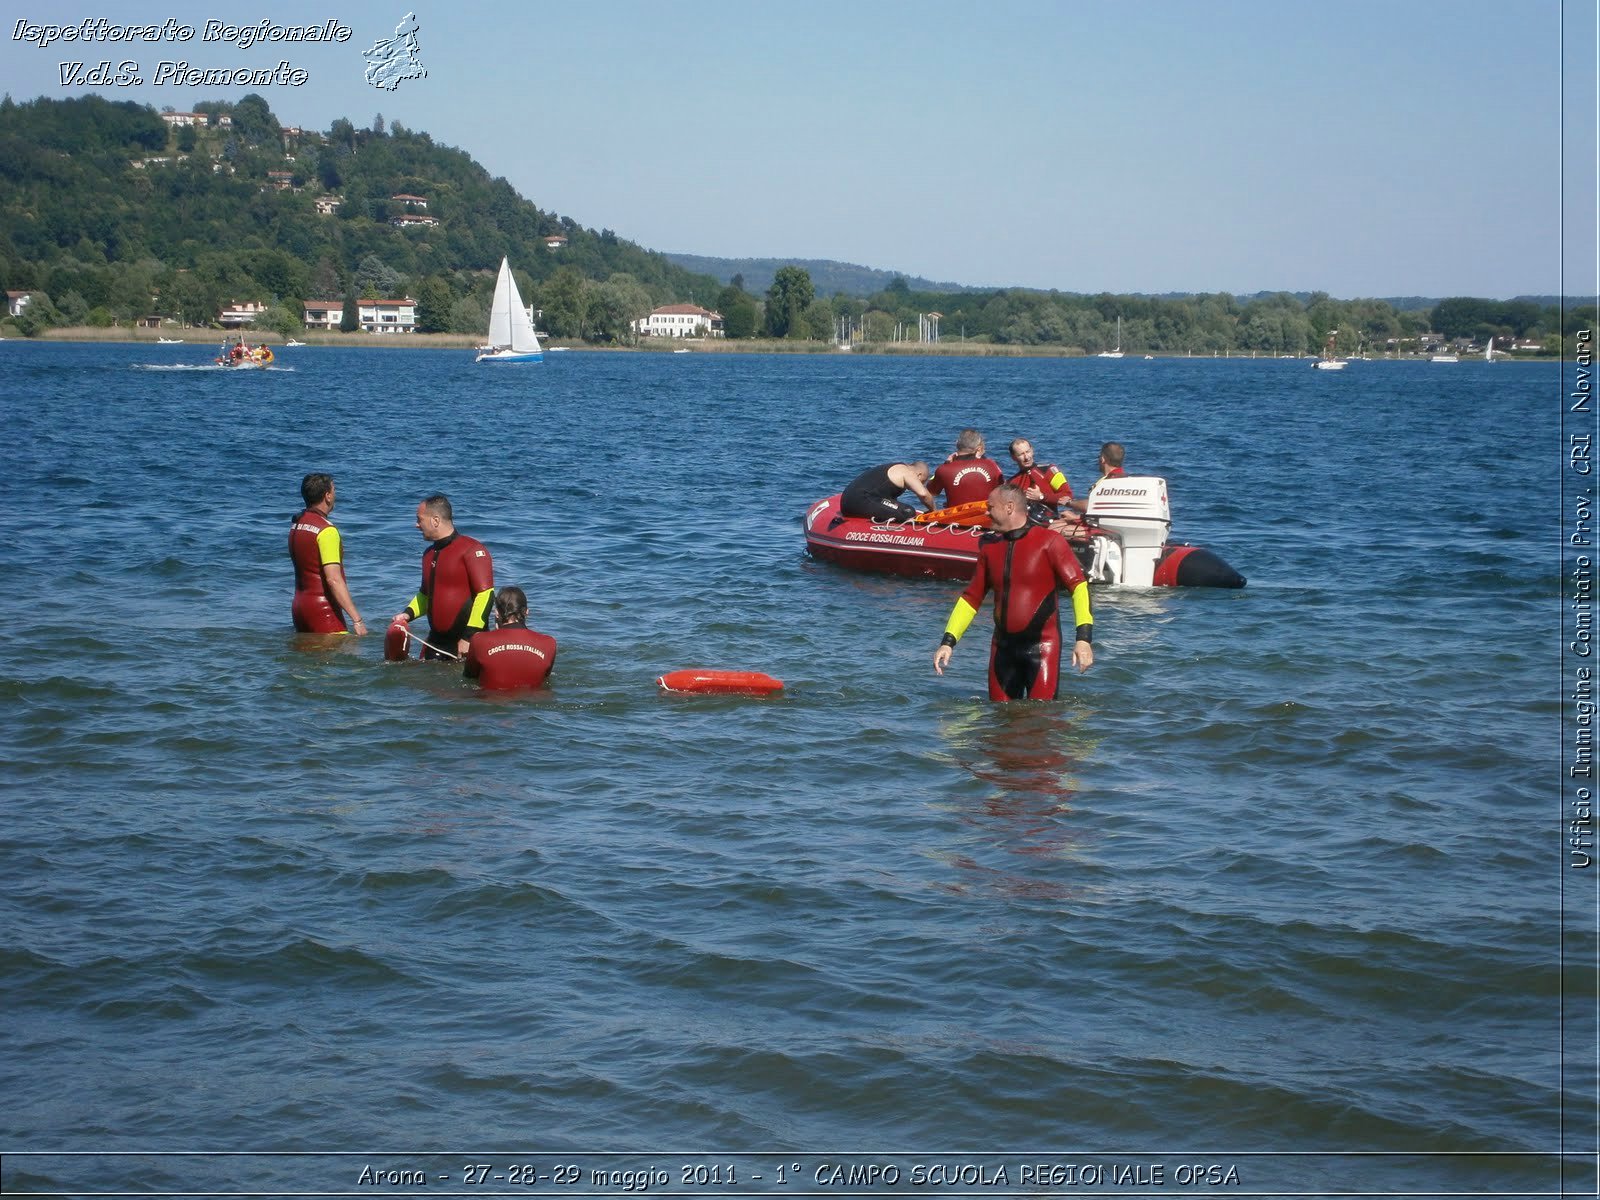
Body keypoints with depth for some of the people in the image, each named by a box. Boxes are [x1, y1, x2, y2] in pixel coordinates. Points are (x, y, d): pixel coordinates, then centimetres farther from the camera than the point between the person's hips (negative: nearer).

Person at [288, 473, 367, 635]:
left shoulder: (296, 524, 10)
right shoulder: (326, 530, -16)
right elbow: (334, 579, -23)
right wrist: (357, 619, -24)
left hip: (299, 605, 9)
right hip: (322, 608, -9)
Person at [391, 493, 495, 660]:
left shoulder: (471, 550, -11)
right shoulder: (429, 554, 16)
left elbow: (485, 594, -17)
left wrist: (469, 637, -20)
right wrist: (408, 613, 10)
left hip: (467, 642, -8)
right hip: (435, 642, 8)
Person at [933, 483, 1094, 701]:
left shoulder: (1049, 542, -6)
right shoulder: (990, 547, 10)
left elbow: (1078, 585, -12)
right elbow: (971, 597, 17)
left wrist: (1084, 638, -22)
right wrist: (948, 642, 9)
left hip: (1041, 645, -5)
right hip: (1003, 646, 6)